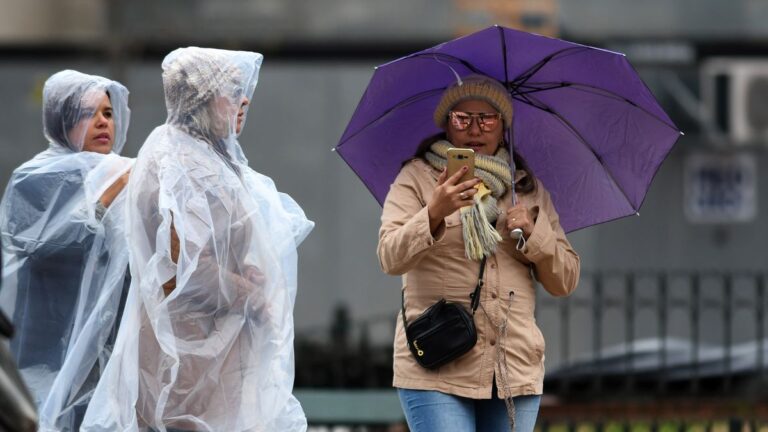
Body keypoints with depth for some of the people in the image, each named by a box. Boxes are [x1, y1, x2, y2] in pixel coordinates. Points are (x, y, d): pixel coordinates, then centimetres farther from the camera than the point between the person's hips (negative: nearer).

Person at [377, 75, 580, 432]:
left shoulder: (530, 190, 16)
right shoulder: (416, 178, 4)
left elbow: (565, 281, 13)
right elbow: (391, 258, -12)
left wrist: (533, 234, -5)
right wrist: (435, 213, -30)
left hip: (516, 371, 4)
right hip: (437, 371, -4)